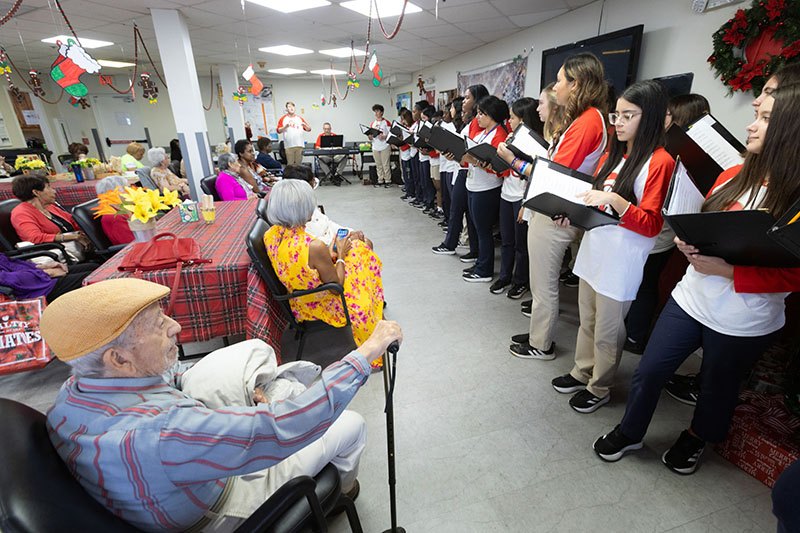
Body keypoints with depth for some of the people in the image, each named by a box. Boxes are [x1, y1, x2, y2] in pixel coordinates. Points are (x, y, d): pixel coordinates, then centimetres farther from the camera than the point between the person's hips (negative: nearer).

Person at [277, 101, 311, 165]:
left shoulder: (299, 118, 15)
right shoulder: (283, 119, 8)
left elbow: (309, 129, 11)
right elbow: (279, 131, 1)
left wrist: (304, 125, -10)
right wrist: (285, 126, -16)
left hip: (299, 145, 2)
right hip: (289, 145, -2)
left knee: (298, 163, 4)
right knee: (290, 164, -4)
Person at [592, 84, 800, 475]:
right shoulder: (733, 176, 1)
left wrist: (727, 269, -26)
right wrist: (688, 242, -9)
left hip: (743, 323, -4)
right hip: (690, 297, 4)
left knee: (717, 388, 20)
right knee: (648, 373, 10)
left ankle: (695, 439, 50)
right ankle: (629, 433, 34)